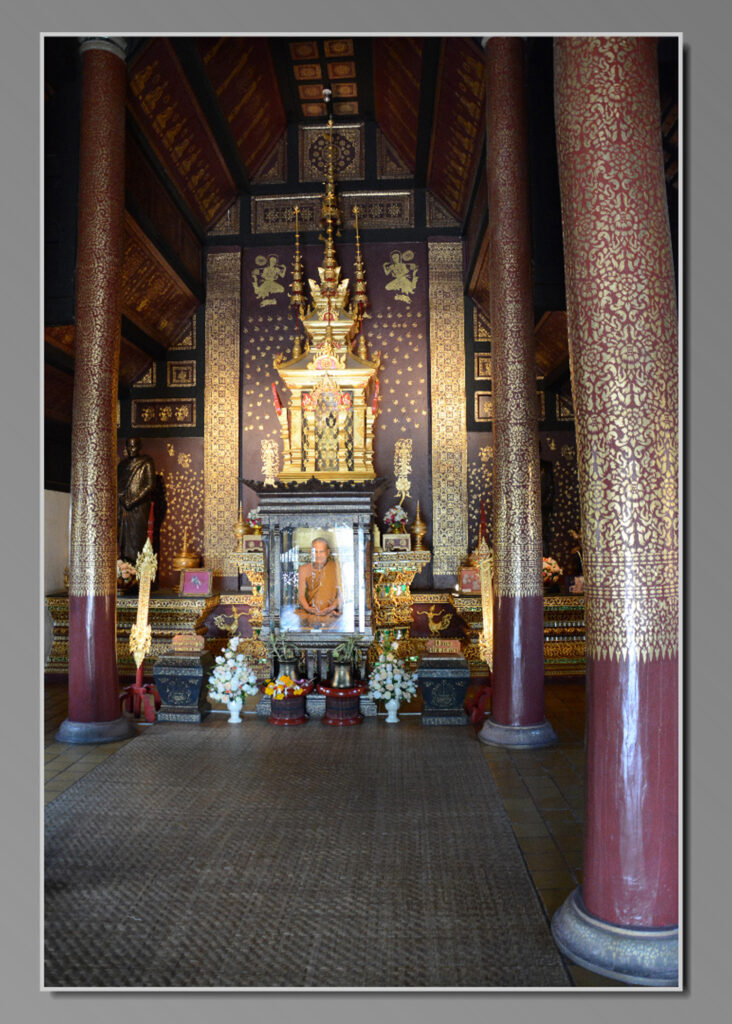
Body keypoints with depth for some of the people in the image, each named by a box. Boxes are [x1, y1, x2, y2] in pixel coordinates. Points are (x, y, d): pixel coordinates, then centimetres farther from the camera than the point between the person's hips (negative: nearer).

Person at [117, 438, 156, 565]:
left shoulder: (146, 463, 0)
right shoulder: (122, 464, 16)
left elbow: (150, 485, -7)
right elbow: (117, 485, 18)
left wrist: (133, 501, -13)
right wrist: (122, 499, -1)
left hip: (139, 507, -5)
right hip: (122, 506, 5)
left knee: (137, 535, -9)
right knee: (122, 534, -1)